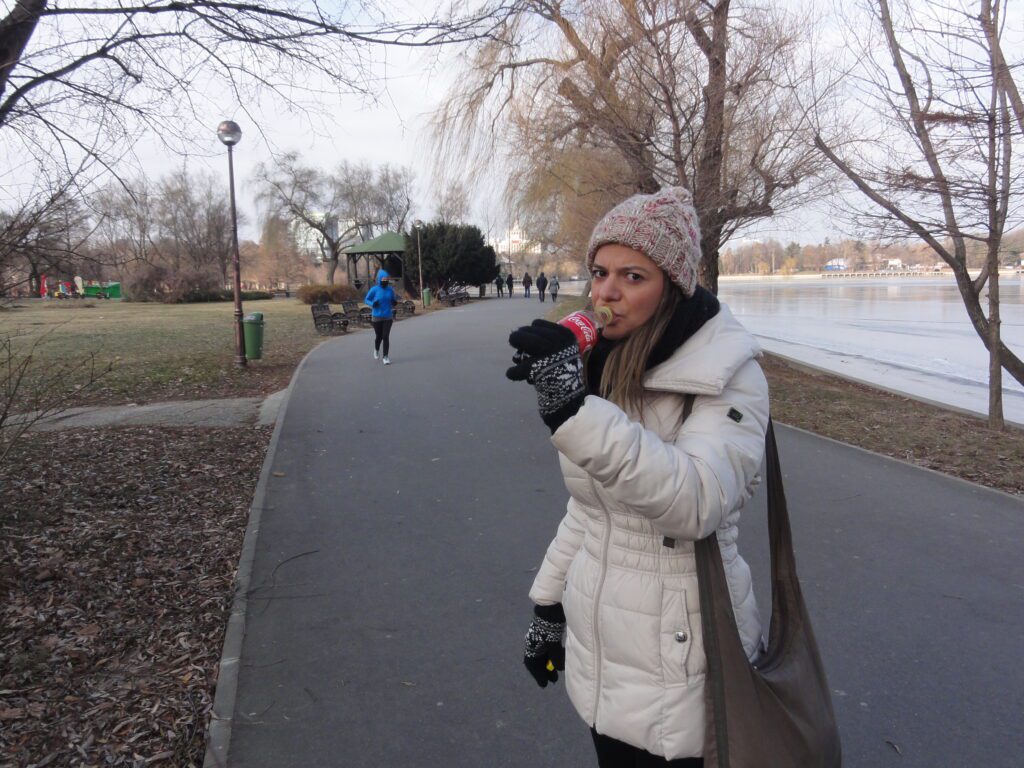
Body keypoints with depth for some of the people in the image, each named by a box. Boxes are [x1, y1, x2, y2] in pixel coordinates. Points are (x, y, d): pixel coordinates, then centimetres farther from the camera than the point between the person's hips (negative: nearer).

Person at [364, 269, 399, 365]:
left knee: (386, 337, -9)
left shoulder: (390, 289, -2)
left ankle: (386, 357, -4)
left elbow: (393, 300, 13)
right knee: (378, 336, 12)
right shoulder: (374, 289, -10)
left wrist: (395, 302, -11)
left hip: (388, 317, 1)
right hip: (377, 317, -1)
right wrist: (373, 304, -21)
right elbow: (366, 300, -1)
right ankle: (376, 350, 44)